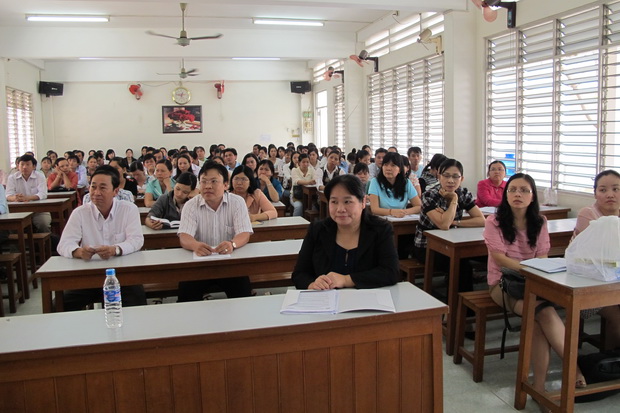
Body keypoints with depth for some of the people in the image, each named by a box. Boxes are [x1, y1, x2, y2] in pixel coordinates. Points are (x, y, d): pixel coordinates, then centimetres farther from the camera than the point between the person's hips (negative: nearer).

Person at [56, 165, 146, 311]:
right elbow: (64, 244, -4)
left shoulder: (129, 209, 0)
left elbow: (136, 240, -9)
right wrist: (79, 252, -29)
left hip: (122, 272, -1)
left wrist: (115, 250, -31)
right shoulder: (80, 213, 3)